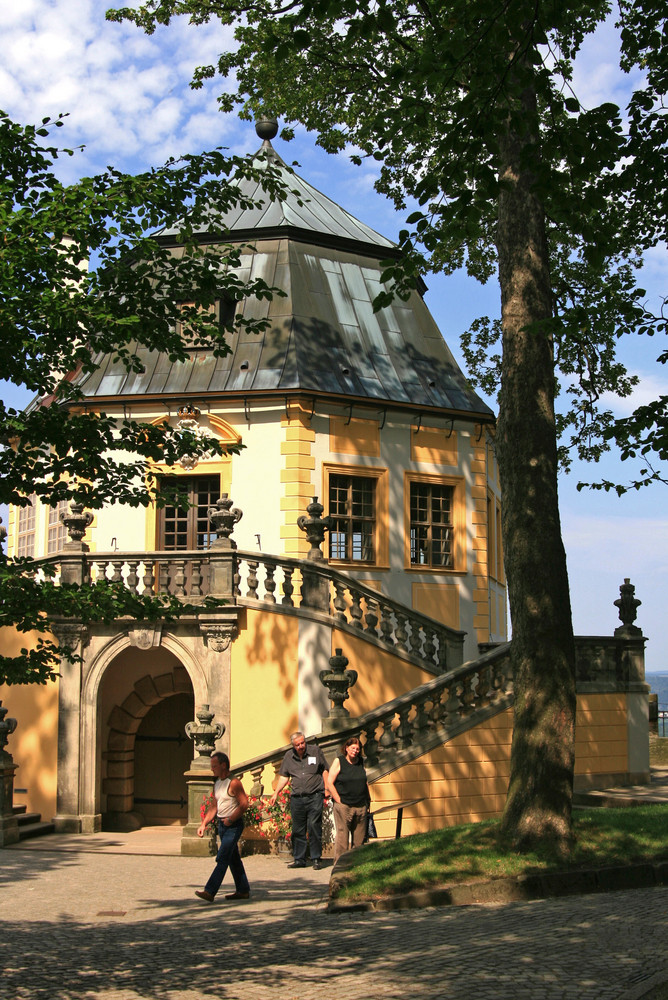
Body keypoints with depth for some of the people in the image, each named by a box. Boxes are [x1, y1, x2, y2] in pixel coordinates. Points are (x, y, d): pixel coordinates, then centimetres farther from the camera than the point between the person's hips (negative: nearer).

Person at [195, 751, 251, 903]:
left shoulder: (233, 783, -14)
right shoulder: (217, 783, 13)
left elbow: (244, 804, -18)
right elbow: (214, 806, 17)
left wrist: (230, 820, -20)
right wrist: (204, 824, 8)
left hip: (233, 825, -9)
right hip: (222, 824, 9)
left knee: (222, 858, -12)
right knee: (233, 859, 13)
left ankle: (210, 891, -17)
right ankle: (243, 890, 21)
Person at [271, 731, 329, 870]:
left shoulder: (315, 751, 4)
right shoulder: (289, 756, 10)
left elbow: (325, 770, 9)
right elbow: (284, 776, 17)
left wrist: (326, 789, 2)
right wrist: (276, 793, 10)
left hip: (315, 796, -3)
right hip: (296, 798, 3)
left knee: (314, 827, -7)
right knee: (297, 830, 5)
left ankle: (316, 859, 1)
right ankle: (299, 859, 14)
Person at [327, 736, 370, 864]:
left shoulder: (361, 762, 13)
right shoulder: (339, 761, -2)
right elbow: (330, 783, -5)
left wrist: (368, 800, 14)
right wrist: (338, 801, -9)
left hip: (361, 806, 5)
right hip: (344, 806, -5)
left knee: (360, 837, 5)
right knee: (342, 835, -7)